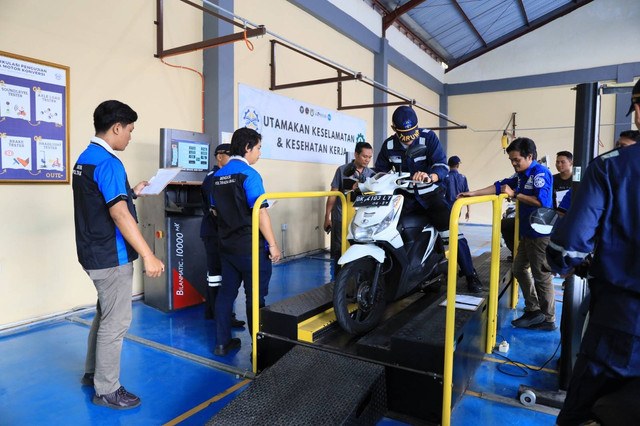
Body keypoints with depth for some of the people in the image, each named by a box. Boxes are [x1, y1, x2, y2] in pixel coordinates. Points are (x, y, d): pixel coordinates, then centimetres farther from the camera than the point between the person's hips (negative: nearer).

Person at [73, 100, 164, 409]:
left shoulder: (85, 158, 11)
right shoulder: (107, 162, -20)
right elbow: (119, 213, -28)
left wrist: (132, 192, 22)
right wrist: (148, 256, -29)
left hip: (94, 254, 10)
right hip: (111, 257, -10)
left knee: (105, 314, 23)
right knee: (116, 322, 2)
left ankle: (93, 372, 38)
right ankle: (106, 390, 16)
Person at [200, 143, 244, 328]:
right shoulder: (213, 178, -14)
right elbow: (215, 210, -21)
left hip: (214, 232, 10)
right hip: (215, 233, -10)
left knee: (214, 271, 15)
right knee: (217, 273, -5)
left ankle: (211, 311, 25)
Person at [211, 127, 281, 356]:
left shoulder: (218, 175, 9)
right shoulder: (249, 174, -15)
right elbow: (260, 212, -20)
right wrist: (273, 245, -17)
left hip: (227, 246, 7)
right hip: (251, 248, -7)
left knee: (226, 292, 14)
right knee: (255, 297, 2)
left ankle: (222, 342, 24)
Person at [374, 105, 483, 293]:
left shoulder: (428, 137, -14)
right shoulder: (389, 145, -3)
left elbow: (442, 164, -22)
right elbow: (380, 170, 7)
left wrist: (430, 177, -44)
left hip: (430, 192, -3)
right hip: (405, 194, 3)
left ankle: (470, 274, 3)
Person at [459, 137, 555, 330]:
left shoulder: (541, 173, -15)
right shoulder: (521, 174, 11)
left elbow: (540, 200, -26)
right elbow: (500, 186, 8)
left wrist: (514, 194, -18)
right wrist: (473, 193, 0)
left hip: (540, 234, -10)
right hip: (528, 233, 10)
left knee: (542, 277, -1)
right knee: (519, 269, 16)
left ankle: (548, 320, 13)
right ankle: (533, 310, 26)